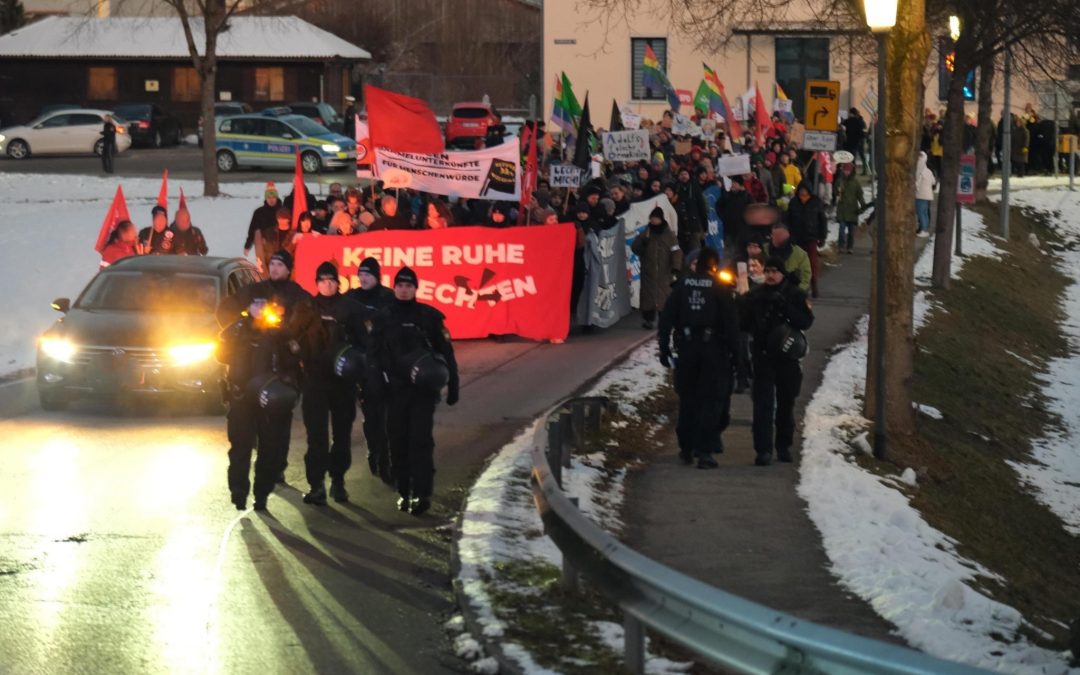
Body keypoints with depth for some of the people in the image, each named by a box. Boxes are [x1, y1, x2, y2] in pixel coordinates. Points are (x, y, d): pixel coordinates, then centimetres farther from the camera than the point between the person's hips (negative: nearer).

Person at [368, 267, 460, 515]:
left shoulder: (429, 316, 2)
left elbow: (446, 353, 4)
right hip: (395, 390, 3)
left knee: (420, 441, -10)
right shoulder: (383, 318, 9)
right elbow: (374, 355, 10)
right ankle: (404, 492, 12)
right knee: (398, 443, 4)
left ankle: (422, 494, -12)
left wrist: (452, 386, 1)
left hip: (423, 390, -3)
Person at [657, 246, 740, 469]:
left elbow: (667, 317, 1)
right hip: (713, 348, -3)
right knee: (711, 400, 0)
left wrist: (664, 347, 6)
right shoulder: (720, 287, -6)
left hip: (686, 348, 3)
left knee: (687, 398, 15)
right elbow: (731, 321, -8)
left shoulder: (683, 285, 2)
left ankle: (686, 448, 21)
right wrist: (734, 350, -1)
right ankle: (704, 450, -8)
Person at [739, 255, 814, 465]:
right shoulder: (755, 296, 5)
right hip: (762, 356, 0)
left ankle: (784, 446, 26)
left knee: (786, 404, 12)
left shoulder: (796, 295, 0)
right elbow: (743, 322, 8)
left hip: (787, 356, 0)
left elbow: (806, 321, -10)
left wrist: (785, 307, -21)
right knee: (763, 404, -8)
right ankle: (763, 450, -9)